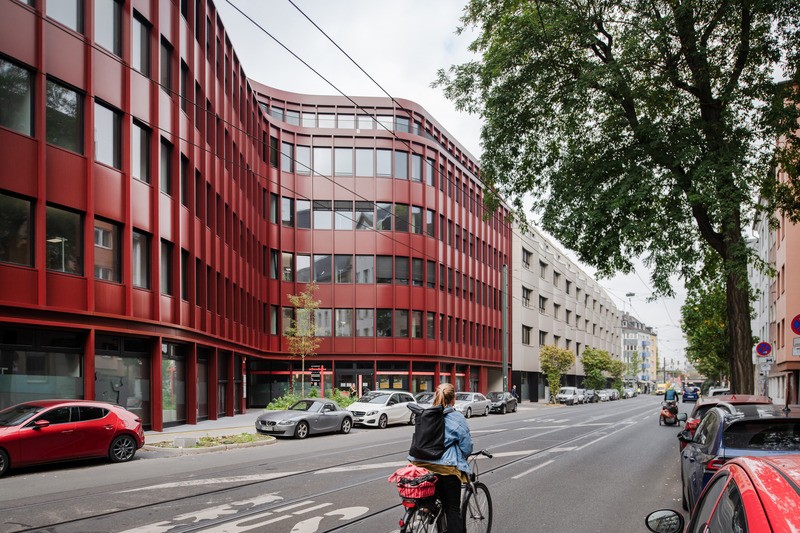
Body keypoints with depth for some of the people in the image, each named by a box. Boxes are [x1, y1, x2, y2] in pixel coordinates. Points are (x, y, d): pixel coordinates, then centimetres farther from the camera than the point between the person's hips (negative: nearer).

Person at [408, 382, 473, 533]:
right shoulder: (457, 418, -8)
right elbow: (467, 446, -5)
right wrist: (461, 458, 16)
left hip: (424, 465, 5)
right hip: (448, 468, -5)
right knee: (453, 509, 4)